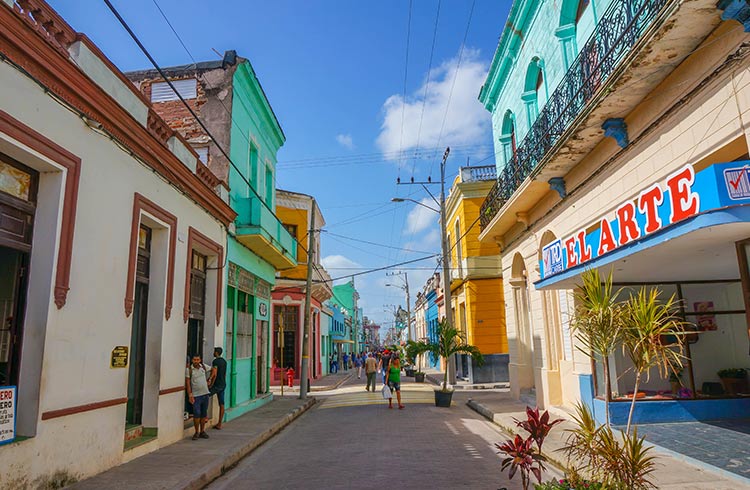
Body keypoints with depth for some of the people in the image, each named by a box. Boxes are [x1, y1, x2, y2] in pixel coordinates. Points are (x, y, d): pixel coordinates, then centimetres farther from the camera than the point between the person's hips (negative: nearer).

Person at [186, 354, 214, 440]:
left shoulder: (204, 367, 3)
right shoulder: (188, 369, -7)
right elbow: (187, 383, -8)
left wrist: (209, 379, 18)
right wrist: (190, 395, -15)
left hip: (205, 394, 4)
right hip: (196, 395, -4)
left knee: (204, 414, 10)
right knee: (197, 414, -10)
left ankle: (202, 431, 21)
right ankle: (196, 432, 5)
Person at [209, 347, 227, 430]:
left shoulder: (215, 361, -14)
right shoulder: (224, 361, 12)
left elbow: (214, 374, -21)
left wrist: (211, 384, -13)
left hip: (216, 385, -8)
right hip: (223, 385, 8)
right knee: (221, 405, 7)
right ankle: (219, 424, 12)